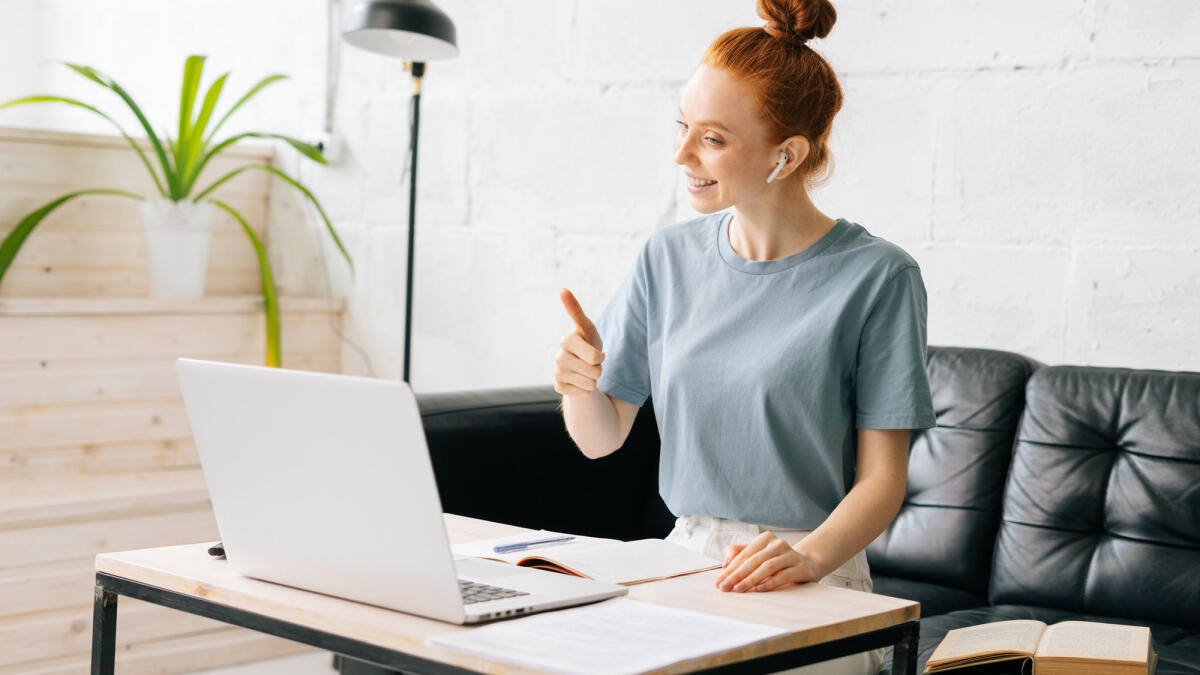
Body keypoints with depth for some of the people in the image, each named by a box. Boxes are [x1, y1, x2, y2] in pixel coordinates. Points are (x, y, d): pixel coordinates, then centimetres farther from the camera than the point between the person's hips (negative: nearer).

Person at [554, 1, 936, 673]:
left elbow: (882, 477, -7)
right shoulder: (670, 256, 7)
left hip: (817, 588, -3)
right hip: (684, 559, 4)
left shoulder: (876, 276, -7)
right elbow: (602, 439, 12)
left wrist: (809, 555, -26)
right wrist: (580, 387, -10)